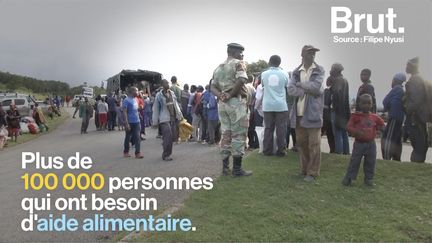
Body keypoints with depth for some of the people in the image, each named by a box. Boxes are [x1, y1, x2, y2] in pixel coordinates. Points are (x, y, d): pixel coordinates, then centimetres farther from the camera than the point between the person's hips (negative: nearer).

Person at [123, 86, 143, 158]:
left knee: (137, 138, -1)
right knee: (128, 137, 8)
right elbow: (124, 112, -14)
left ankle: (138, 153, -1)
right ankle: (126, 152, 22)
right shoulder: (126, 100, -10)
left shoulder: (135, 99, 13)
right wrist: (126, 123, -19)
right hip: (130, 122, -6)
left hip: (136, 122, 6)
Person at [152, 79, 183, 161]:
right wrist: (155, 122, -3)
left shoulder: (172, 93, 11)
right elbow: (155, 109, -2)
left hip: (174, 118, 5)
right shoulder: (159, 95, -4)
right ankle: (166, 155, 1)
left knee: (173, 137, 5)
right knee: (168, 137, -13)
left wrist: (180, 115, 12)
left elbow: (176, 105, 17)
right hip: (164, 119, -5)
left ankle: (167, 153, 21)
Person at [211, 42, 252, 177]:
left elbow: (213, 87, 11)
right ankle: (237, 168, 1)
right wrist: (231, 94, -12)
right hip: (237, 102, -7)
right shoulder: (238, 63, -3)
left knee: (226, 135, 11)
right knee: (238, 135, -2)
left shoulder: (218, 68, 20)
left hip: (222, 104, 7)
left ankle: (225, 167, 14)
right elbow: (241, 80, -21)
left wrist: (221, 95, -5)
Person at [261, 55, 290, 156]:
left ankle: (267, 150, 11)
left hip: (268, 105, 2)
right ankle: (281, 151, 7)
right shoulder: (284, 74, -1)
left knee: (268, 129, 7)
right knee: (281, 129, 4)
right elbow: (287, 88, 7)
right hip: (281, 105, -1)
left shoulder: (264, 74, 3)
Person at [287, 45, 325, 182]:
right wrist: (308, 90, -14)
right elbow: (290, 90, -4)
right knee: (301, 143, 10)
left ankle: (313, 172, 11)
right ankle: (305, 169, 25)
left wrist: (300, 84, -3)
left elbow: (316, 87, -14)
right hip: (299, 113, 3)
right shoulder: (296, 72, 11)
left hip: (313, 112, -3)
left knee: (313, 144, 0)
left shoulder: (319, 70, 3)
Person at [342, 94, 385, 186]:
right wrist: (356, 132, -27)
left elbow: (381, 124, 23)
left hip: (371, 144, 4)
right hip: (359, 143, -3)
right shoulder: (356, 116, -6)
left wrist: (378, 128, 3)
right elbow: (350, 126, -11)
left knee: (370, 162, 10)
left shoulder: (374, 117, 5)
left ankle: (369, 179, 24)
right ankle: (348, 178, 9)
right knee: (354, 161, 0)